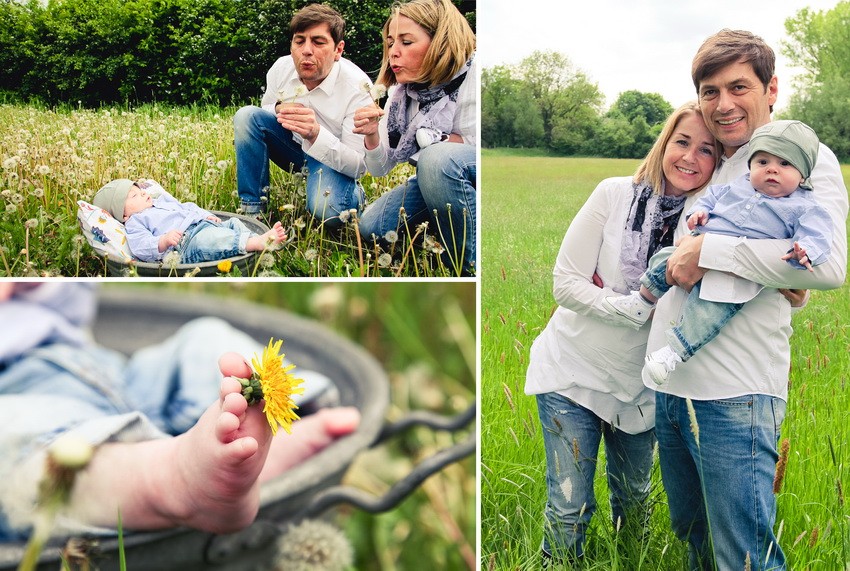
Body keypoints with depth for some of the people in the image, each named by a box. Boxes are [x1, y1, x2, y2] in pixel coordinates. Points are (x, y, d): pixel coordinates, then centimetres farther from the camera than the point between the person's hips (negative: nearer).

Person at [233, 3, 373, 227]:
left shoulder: (358, 88, -26)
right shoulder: (281, 68, -13)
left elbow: (359, 165, -26)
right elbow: (263, 111, 7)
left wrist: (316, 134, -44)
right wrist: (279, 109, -20)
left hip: (334, 159, -4)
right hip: (295, 146, 4)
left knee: (328, 210, -35)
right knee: (247, 116, -19)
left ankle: (355, 194, 4)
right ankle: (252, 209, -12)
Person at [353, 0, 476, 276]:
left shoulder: (470, 75, -22)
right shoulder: (401, 93, -2)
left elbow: (473, 146, -26)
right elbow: (381, 168, 2)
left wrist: (423, 137, -14)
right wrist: (371, 135, -19)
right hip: (437, 181, 7)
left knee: (437, 159, -35)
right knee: (371, 227, -9)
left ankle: (470, 267, -23)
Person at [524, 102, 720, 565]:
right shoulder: (616, 195, -13)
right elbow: (566, 283, -14)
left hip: (639, 384, 3)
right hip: (574, 370, -3)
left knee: (634, 499, 21)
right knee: (569, 509, 1)